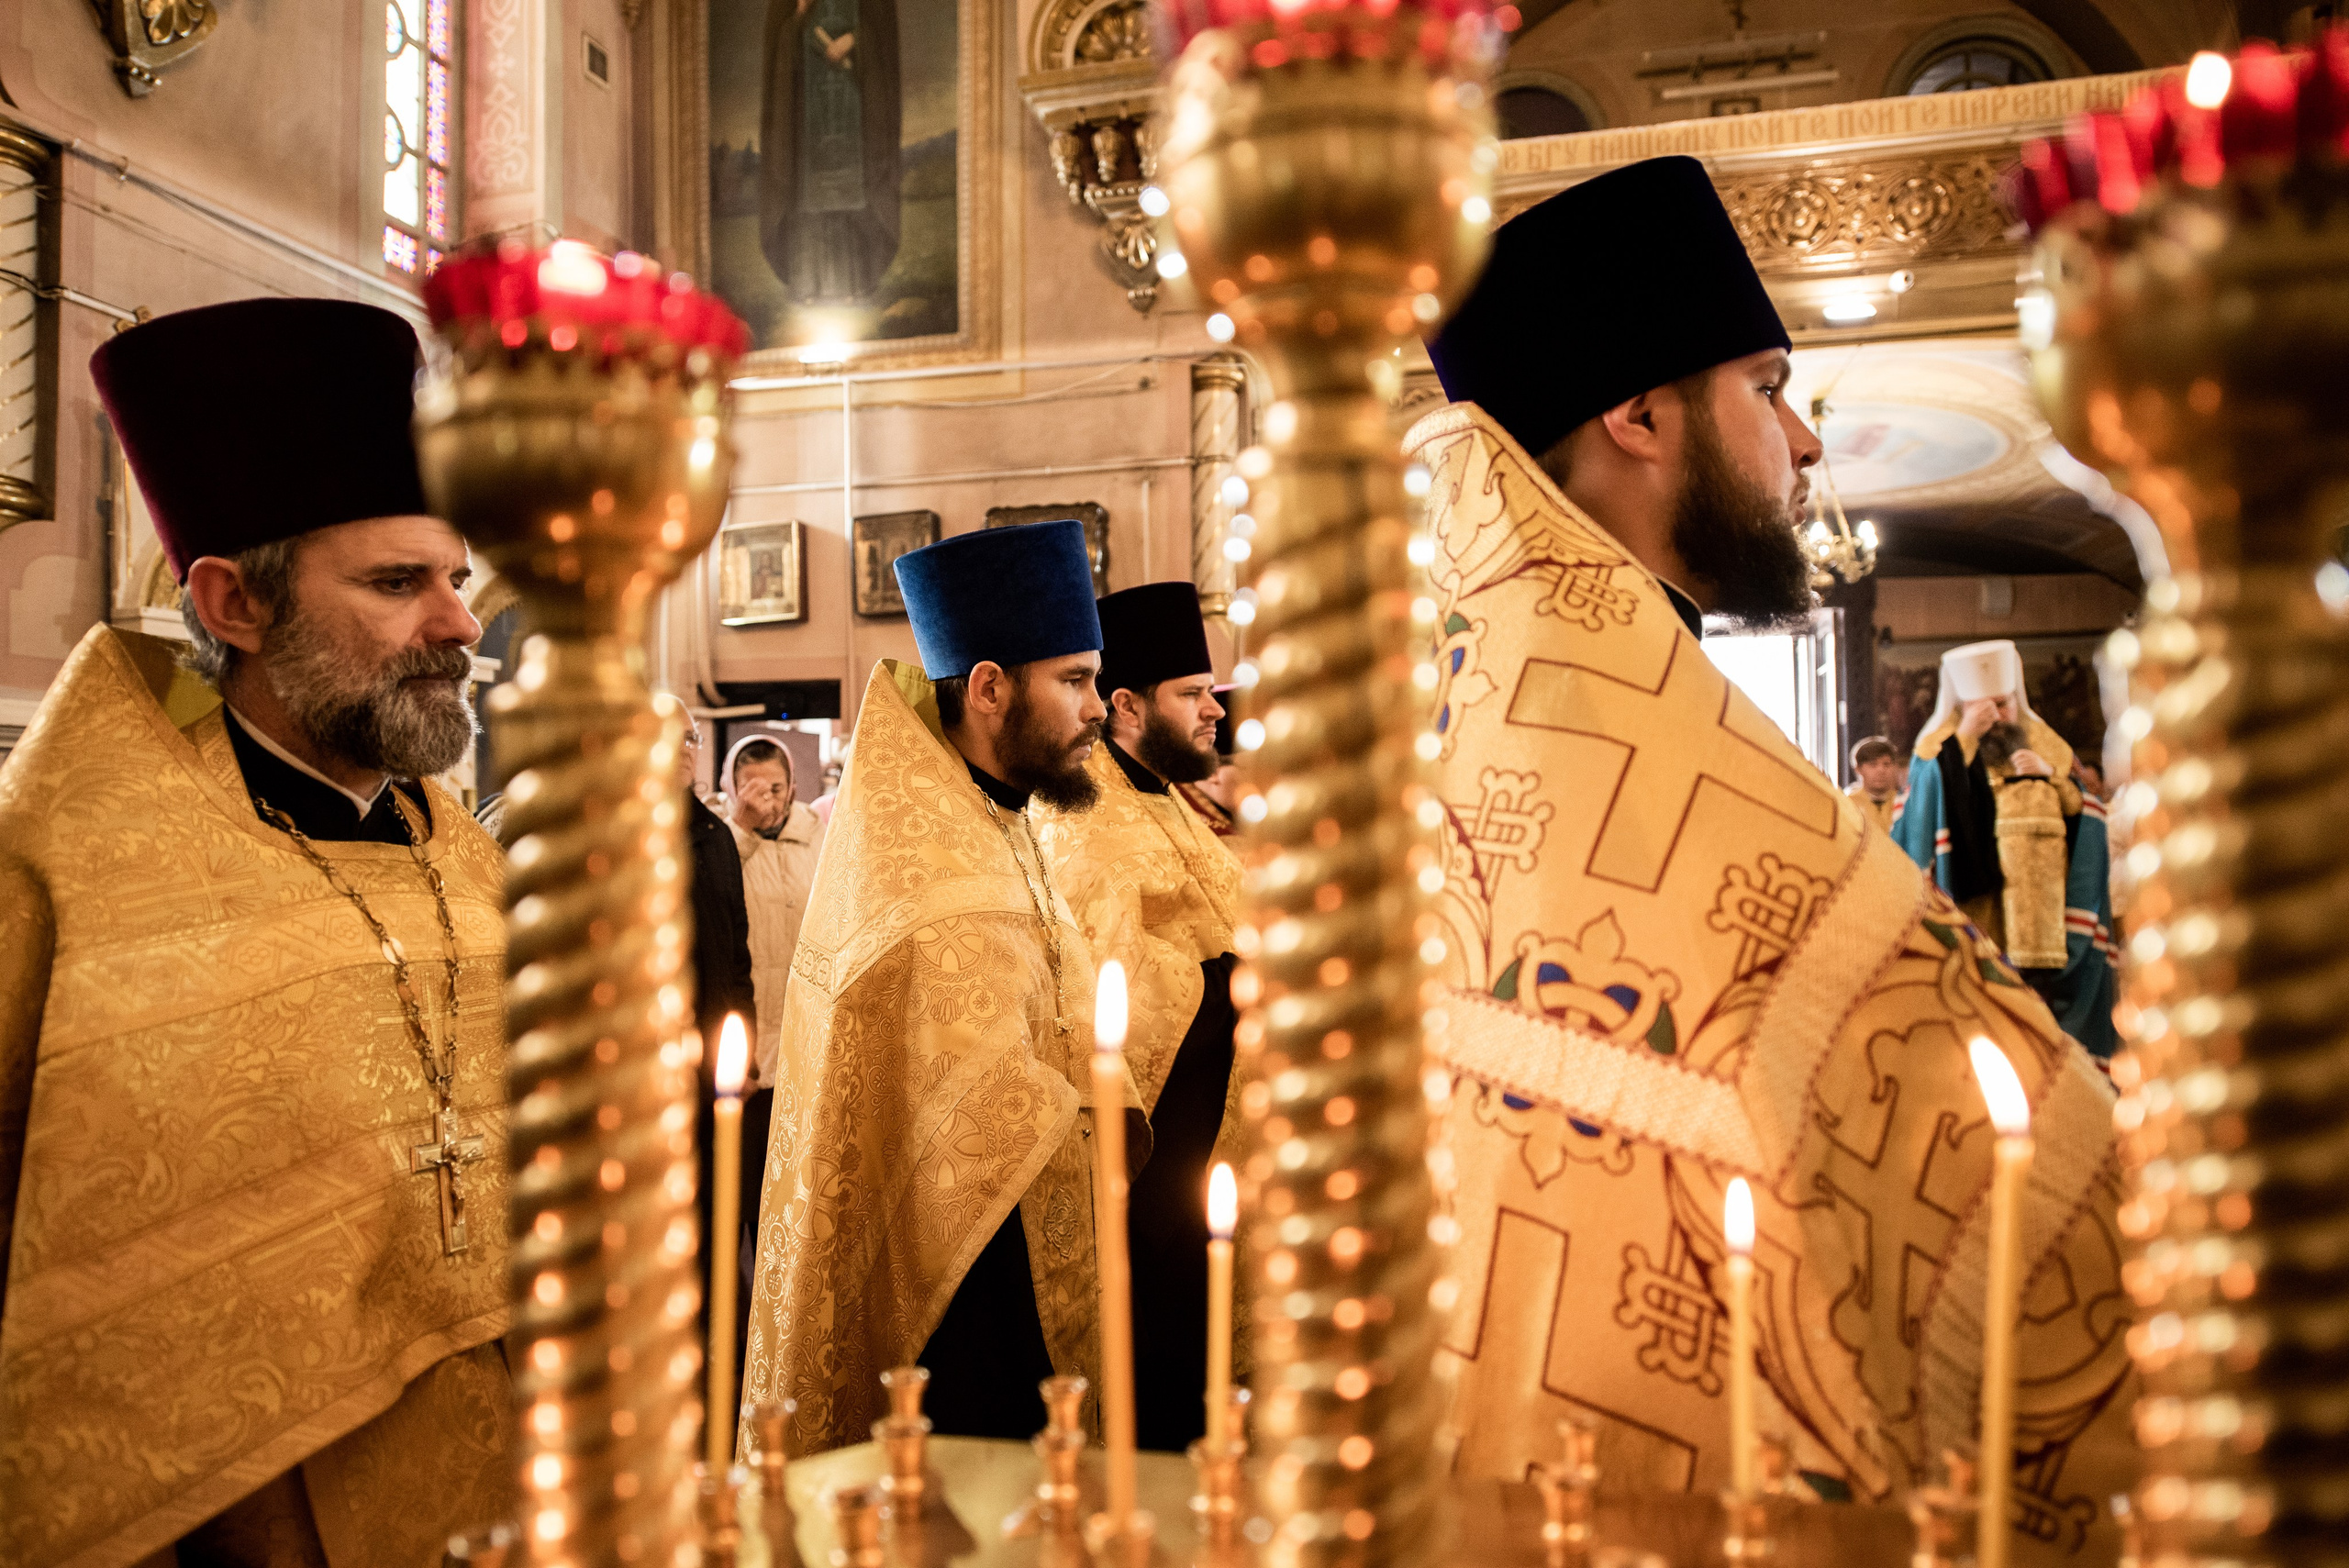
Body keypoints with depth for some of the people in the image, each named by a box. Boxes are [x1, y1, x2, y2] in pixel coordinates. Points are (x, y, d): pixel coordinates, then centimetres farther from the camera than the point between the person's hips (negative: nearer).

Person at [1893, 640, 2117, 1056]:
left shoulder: (2045, 744, 14)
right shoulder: (1940, 747, 4)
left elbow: (2082, 810, 11)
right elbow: (1932, 802, -15)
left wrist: (2050, 774, -6)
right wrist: (1964, 738, -18)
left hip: (2038, 898, 3)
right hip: (1970, 895, -3)